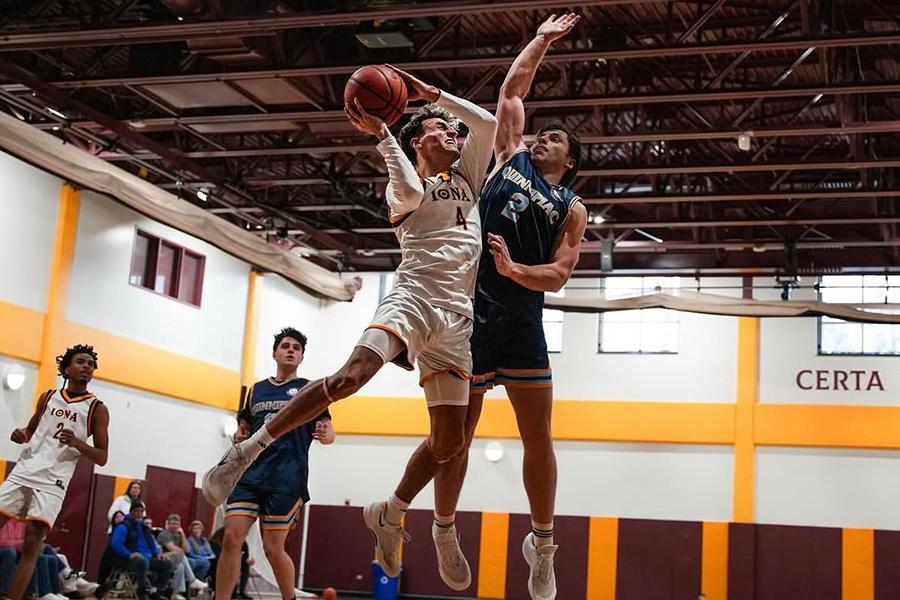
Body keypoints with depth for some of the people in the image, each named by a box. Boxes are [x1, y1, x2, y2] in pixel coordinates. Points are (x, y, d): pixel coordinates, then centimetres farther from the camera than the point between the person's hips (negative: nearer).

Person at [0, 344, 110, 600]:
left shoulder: (97, 409, 1)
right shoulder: (48, 397, 12)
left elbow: (102, 458, 0)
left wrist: (76, 443, -18)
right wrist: (21, 434, 0)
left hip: (52, 482, -4)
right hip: (23, 472, 4)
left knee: (32, 545, -13)